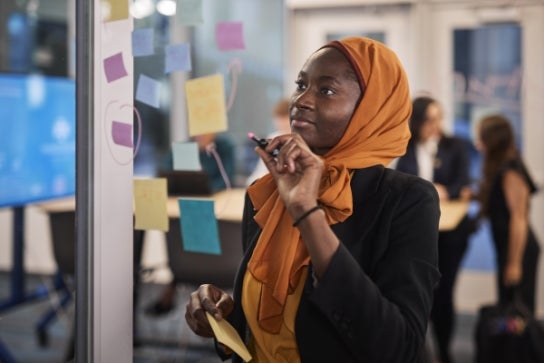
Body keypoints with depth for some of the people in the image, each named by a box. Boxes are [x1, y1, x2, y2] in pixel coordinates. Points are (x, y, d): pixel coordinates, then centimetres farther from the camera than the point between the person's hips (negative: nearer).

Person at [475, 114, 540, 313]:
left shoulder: (510, 172, -17)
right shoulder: (500, 168, 11)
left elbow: (518, 219, -20)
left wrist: (514, 263, -19)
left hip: (519, 251, -9)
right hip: (506, 248, 9)